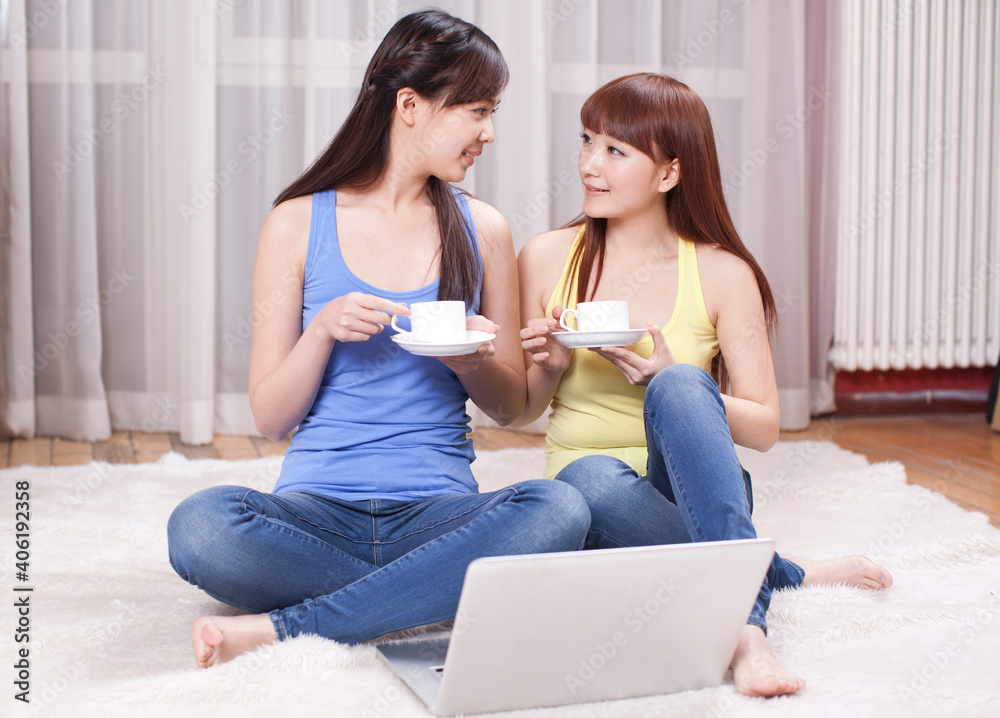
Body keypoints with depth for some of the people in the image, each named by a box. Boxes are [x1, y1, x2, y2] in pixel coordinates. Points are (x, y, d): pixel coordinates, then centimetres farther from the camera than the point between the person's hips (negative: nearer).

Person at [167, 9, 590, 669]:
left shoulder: (482, 230, 10)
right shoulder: (299, 223, 4)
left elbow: (511, 406, 15)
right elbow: (270, 418, 4)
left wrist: (470, 360, -7)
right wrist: (323, 329, -14)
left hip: (440, 511, 2)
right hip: (316, 510, -2)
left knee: (558, 511, -32)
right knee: (201, 526, -34)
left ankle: (283, 629, -24)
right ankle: (424, 602, -16)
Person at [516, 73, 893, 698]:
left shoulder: (723, 273, -2)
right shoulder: (547, 258, 3)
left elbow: (765, 427, -2)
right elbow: (521, 411, 10)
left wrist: (670, 384, -18)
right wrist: (549, 366, -13)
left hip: (695, 490, -1)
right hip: (592, 494, 1)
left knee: (679, 388, -34)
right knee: (593, 481, -37)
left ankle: (745, 619, -40)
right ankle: (788, 574, -21)